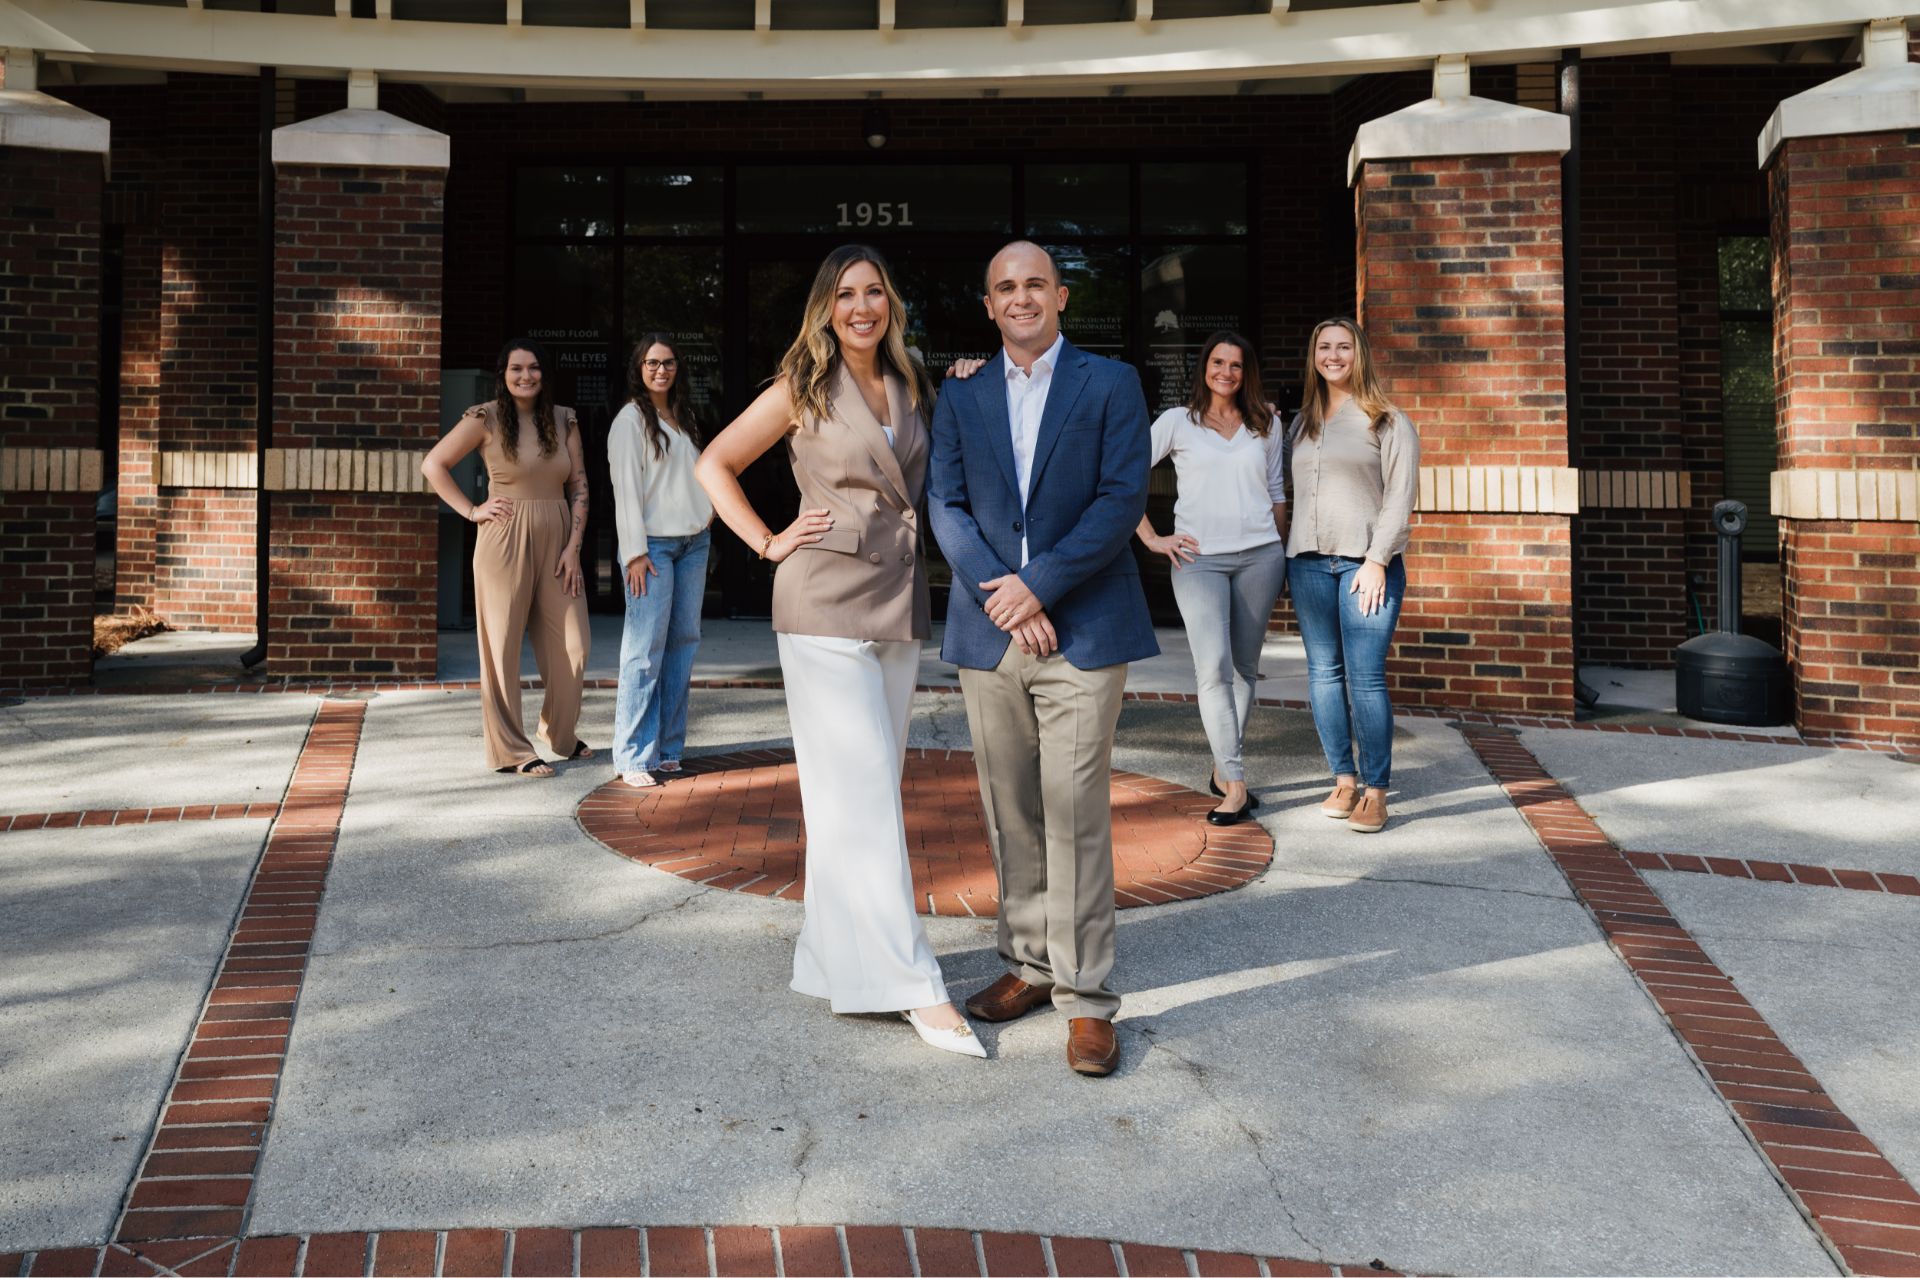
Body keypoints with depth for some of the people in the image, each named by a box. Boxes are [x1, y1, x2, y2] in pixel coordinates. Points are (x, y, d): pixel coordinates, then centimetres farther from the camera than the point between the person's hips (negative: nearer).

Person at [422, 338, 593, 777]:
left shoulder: (564, 420, 8)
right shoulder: (486, 418, -2)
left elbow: (579, 487, 8)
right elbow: (433, 465, 0)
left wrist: (573, 547, 0)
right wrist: (471, 511, -6)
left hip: (557, 542, 4)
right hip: (505, 541, -4)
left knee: (571, 645, 5)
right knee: (503, 644, 1)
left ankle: (560, 733, 27)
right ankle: (509, 750, 10)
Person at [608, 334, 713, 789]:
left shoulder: (684, 418, 18)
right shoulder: (630, 420, -2)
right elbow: (626, 487, -8)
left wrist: (709, 507, 11)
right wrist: (635, 552, -13)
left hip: (693, 541, 7)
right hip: (653, 543, -7)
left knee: (684, 641, 5)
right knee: (645, 648, -10)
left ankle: (667, 748, 11)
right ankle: (634, 757, -6)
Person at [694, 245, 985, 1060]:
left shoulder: (911, 389, 13)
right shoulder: (803, 390, 0)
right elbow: (715, 465, 5)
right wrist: (769, 542, -5)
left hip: (899, 604, 6)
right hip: (826, 607, -6)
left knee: (867, 793, 11)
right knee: (863, 794, -7)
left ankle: (837, 954, 24)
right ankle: (912, 983, -4)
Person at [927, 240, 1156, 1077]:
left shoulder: (1110, 384, 4)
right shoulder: (961, 397, 13)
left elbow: (1123, 499, -6)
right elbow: (945, 505, 5)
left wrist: (1038, 584, -13)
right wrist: (1000, 598, -10)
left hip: (1082, 631, -4)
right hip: (990, 632, 4)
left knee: (1076, 814, -5)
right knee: (1009, 813, 10)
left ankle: (1085, 999, 3)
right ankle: (1030, 964, 24)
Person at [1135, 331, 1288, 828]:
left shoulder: (1267, 425, 13)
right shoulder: (1178, 422, 4)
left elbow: (1277, 493, 19)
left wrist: (1283, 555, 15)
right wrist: (1151, 538, -3)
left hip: (1259, 556, 3)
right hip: (1199, 559, -3)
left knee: (1245, 667, 7)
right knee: (1214, 667, -13)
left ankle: (1223, 770, 21)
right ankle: (1236, 786, -11)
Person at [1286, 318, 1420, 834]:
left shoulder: (1388, 422, 3)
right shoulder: (1301, 424, 18)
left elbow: (1400, 497, -3)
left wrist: (1377, 560, -12)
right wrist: (1290, 550, 8)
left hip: (1366, 562, -5)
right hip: (1308, 560, 5)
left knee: (1365, 677, -9)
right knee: (1323, 673, 4)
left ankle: (1375, 790, -2)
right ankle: (1343, 779, 13)